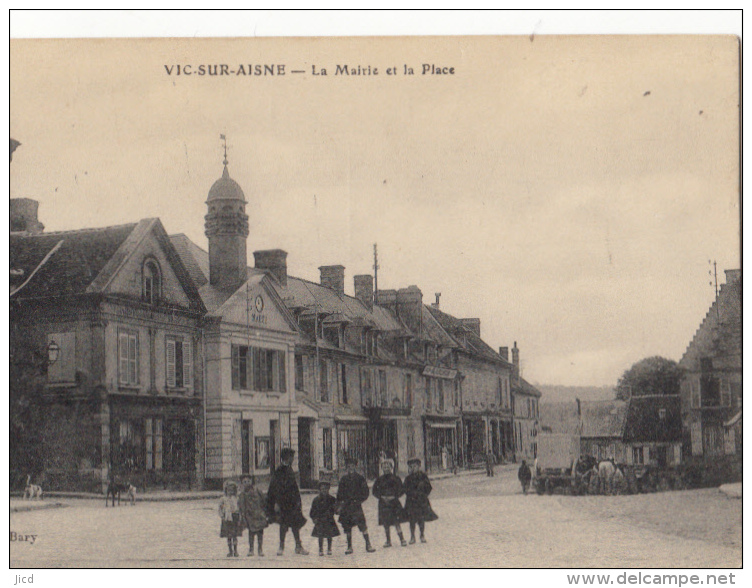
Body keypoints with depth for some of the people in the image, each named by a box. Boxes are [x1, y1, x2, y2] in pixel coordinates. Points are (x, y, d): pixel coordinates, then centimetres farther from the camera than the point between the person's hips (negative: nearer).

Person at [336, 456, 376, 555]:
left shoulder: (360, 479, 4)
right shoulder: (343, 479, 12)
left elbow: (365, 493, 5)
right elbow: (340, 494, 17)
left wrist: (358, 501, -5)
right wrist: (339, 505, 9)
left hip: (356, 505, -3)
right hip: (345, 506, 3)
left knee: (362, 525, -14)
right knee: (347, 527, 4)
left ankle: (368, 545, -11)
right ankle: (349, 547, 12)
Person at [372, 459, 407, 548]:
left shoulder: (396, 478, 3)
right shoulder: (379, 479, 9)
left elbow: (401, 490, 2)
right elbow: (374, 490, 10)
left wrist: (394, 496, -10)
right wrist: (381, 497, -5)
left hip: (394, 502, -3)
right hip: (383, 503, 3)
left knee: (396, 522, -11)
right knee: (385, 523, 4)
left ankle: (402, 539, -5)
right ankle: (388, 541, 13)